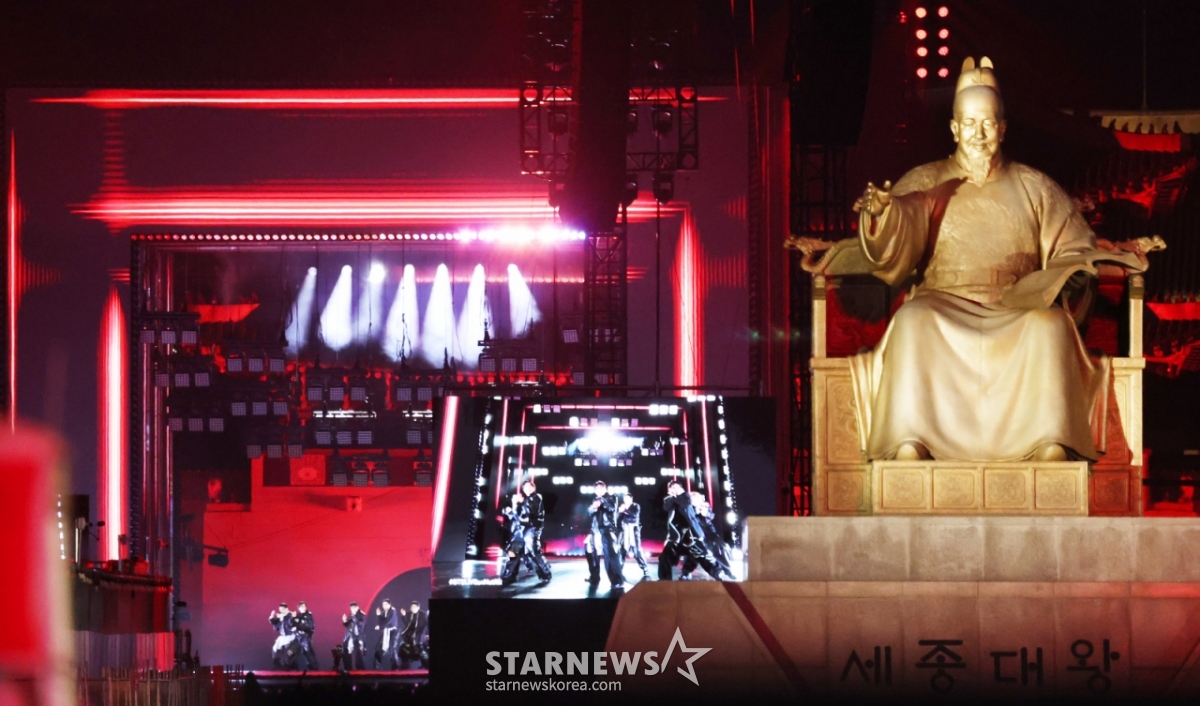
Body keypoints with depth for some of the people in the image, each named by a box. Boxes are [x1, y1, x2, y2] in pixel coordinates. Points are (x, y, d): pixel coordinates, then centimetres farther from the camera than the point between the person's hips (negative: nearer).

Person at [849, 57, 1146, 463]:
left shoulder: (1034, 188, 16)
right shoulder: (926, 183, 13)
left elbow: (1072, 250, 12)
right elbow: (893, 246, -2)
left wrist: (1072, 273, -13)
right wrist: (881, 211, -25)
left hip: (1019, 312, 1)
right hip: (943, 307, -1)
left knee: (1050, 326, -32)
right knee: (912, 320, -34)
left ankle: (1053, 447, -39)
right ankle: (909, 445, -41)